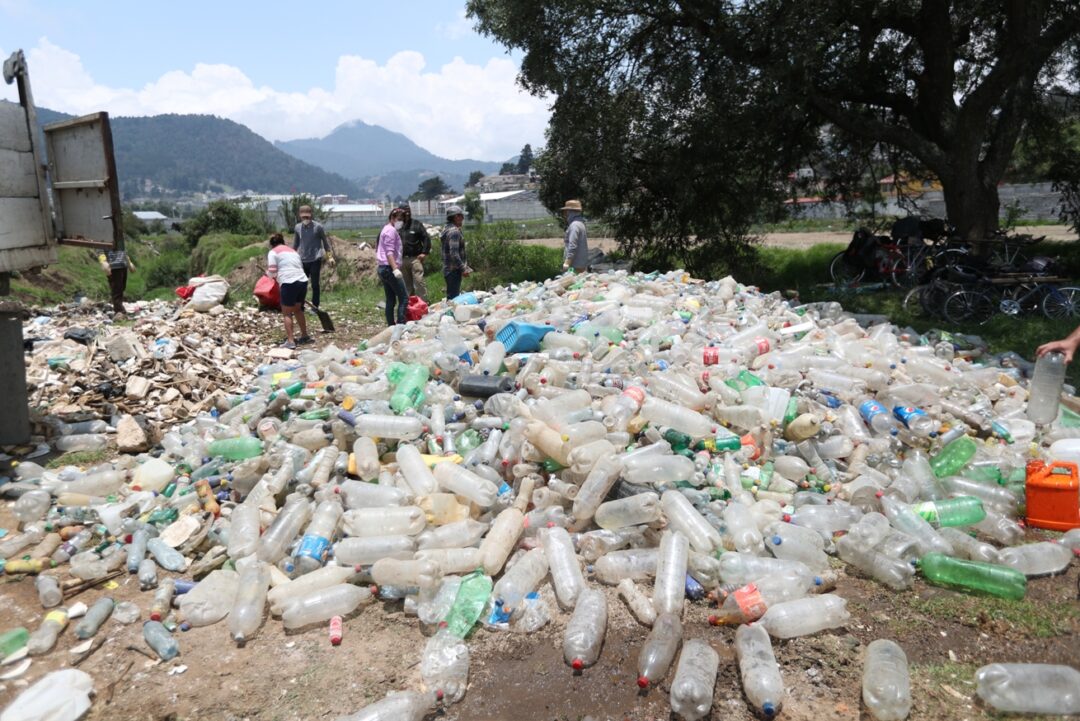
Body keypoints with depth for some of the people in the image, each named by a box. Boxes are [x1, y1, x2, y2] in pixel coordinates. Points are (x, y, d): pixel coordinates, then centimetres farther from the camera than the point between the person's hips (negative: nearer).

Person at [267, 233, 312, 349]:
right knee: (297, 309, 24)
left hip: (289, 283, -6)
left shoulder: (273, 252, 6)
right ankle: (305, 336, 30)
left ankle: (290, 341, -1)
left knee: (287, 313, 4)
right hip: (303, 281, 6)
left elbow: (272, 273, -1)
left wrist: (268, 273, 21)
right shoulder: (293, 251, 25)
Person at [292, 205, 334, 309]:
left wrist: (330, 256, -2)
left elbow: (325, 242, 3)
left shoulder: (318, 227, -4)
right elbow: (295, 244, 17)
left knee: (315, 285, 0)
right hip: (302, 261, 4)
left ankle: (315, 307, 9)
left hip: (315, 260, -4)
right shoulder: (297, 228, 6)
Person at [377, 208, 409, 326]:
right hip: (389, 268, -10)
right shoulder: (391, 230, -9)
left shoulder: (386, 229, 22)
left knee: (390, 300, 11)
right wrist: (395, 268, -28)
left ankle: (391, 326, 12)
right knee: (403, 299, -10)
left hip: (383, 268, 10)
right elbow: (390, 252, -19)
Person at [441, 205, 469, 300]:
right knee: (453, 297, -7)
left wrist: (464, 265, 22)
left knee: (451, 296, 15)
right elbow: (454, 254, -24)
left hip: (448, 269, 10)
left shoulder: (447, 229, 16)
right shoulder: (454, 231, -16)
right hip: (454, 270, -10)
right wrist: (463, 269, -20)